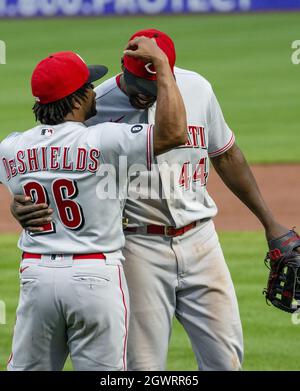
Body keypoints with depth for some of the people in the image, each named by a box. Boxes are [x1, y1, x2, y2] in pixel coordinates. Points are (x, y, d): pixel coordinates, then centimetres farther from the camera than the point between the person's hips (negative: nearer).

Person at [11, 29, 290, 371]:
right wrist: (20, 204, -29)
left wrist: (269, 222, 19)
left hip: (199, 239, 4)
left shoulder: (197, 89, 1)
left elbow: (225, 156, 16)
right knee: (145, 364, -2)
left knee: (226, 356, 4)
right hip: (138, 248, -3)